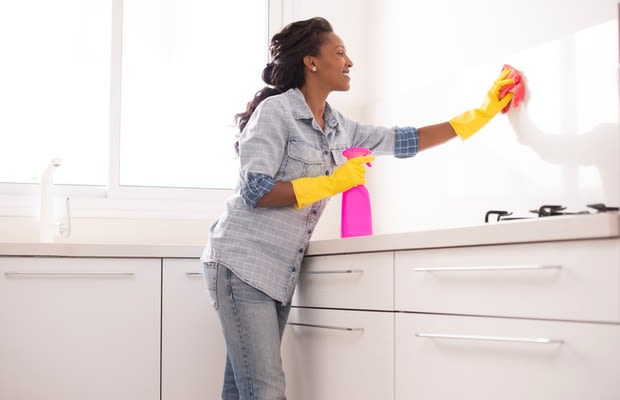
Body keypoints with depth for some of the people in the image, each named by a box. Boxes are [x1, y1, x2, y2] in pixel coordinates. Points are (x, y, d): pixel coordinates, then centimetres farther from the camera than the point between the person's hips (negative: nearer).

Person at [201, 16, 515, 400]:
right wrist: (333, 183, -16)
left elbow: (403, 141, 17)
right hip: (244, 262, -7)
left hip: (282, 271, 7)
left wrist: (480, 114, 18)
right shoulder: (275, 111, -10)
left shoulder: (339, 126, 13)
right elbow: (255, 193, -16)